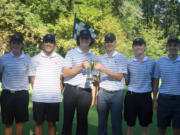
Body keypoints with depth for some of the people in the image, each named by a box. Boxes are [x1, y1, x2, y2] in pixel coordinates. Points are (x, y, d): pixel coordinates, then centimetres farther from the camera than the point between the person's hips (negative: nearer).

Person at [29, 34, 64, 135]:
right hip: (38, 98, 0)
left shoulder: (60, 60, 6)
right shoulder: (35, 59, 6)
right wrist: (36, 91, 2)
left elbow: (62, 77, 8)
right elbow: (32, 78, 9)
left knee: (52, 123, 8)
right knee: (39, 123, 8)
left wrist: (59, 91, -1)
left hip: (54, 98, 0)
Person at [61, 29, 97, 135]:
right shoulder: (71, 53, 5)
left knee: (82, 120, 7)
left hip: (86, 92, 2)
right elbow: (65, 73, -4)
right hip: (71, 90, -1)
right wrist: (81, 67, -15)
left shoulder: (93, 57, 12)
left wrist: (93, 95, 6)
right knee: (68, 119, 4)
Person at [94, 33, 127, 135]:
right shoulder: (101, 58, 10)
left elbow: (119, 77, -10)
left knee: (116, 122, 3)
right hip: (102, 92, 3)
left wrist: (103, 69, -17)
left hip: (116, 93, -3)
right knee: (101, 122, 8)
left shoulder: (121, 57, -2)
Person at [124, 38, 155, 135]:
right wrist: (126, 80, -5)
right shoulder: (129, 62, 1)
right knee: (130, 125, 12)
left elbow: (154, 81, 5)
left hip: (145, 96, -1)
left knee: (145, 126, 10)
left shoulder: (152, 62, -1)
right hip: (131, 95, 1)